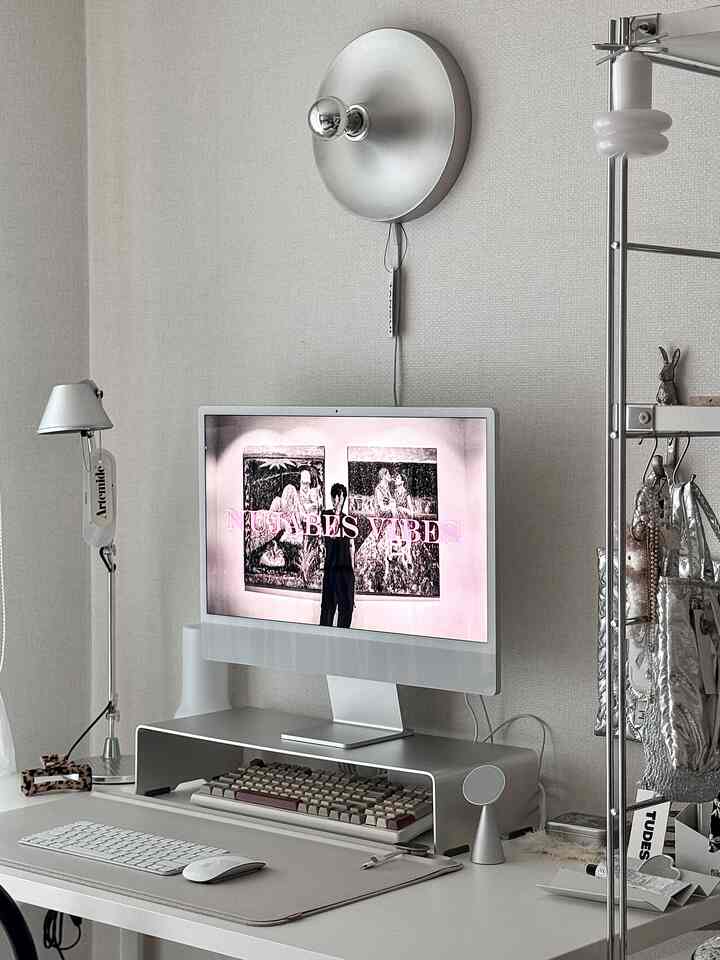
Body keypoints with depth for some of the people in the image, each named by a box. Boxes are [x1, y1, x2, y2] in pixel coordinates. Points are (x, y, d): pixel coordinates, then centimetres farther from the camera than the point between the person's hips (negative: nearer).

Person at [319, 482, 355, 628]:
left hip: (346, 566, 4)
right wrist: (336, 514, -16)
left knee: (347, 602, 3)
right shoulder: (326, 515, 3)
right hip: (332, 565, -4)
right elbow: (329, 533, -15)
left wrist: (353, 567, 12)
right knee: (329, 601, -9)